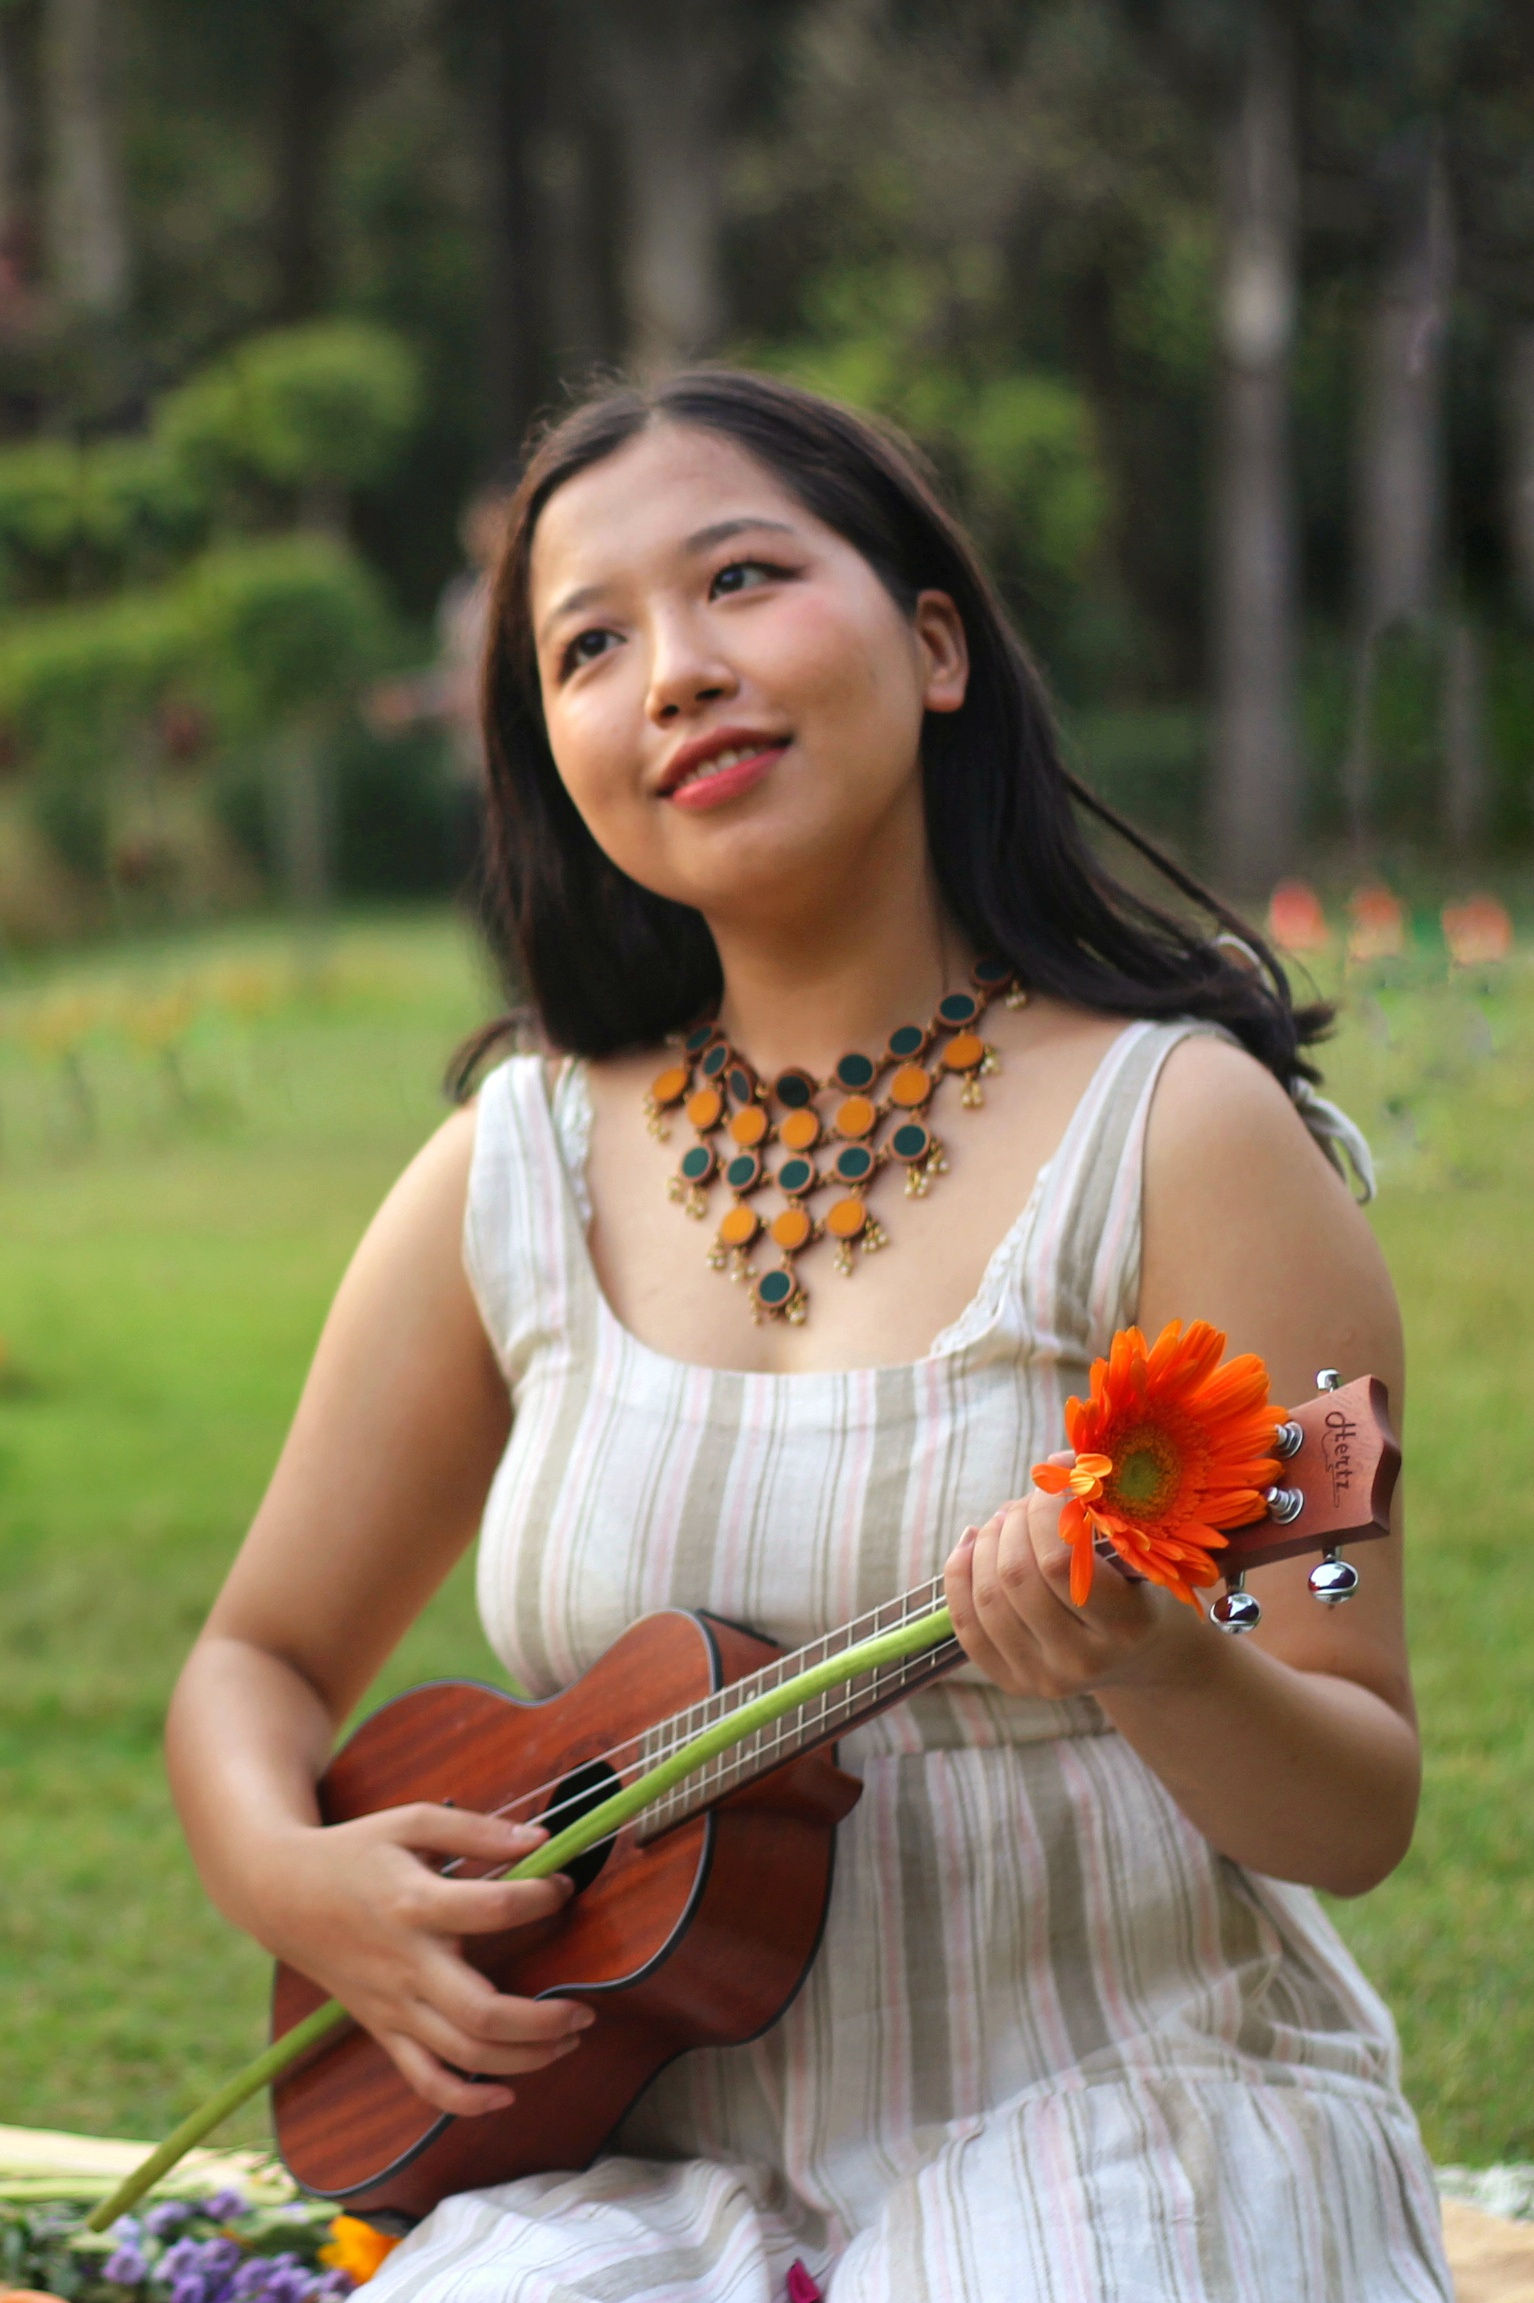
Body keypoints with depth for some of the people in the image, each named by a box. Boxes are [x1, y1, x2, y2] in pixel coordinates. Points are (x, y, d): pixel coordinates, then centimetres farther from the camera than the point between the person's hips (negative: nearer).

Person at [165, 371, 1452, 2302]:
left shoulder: (1176, 1129, -7)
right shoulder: (515, 1177, 5)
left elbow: (1361, 1815, -7)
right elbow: (260, 1665, 16)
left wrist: (1161, 1672, -28)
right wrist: (296, 1882, -6)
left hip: (1129, 2119, -3)